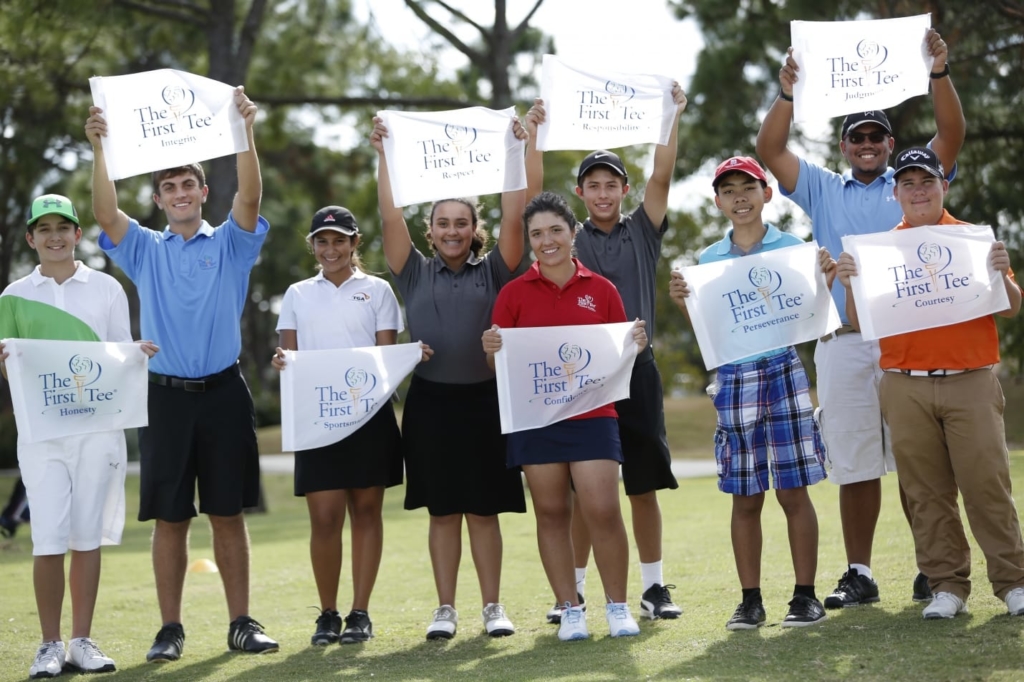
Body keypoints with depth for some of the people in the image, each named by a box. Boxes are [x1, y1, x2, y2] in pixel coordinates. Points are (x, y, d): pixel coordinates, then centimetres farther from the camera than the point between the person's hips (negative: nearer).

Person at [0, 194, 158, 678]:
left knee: (88, 537, 3)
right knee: (49, 539, -7)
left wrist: (137, 356, -10)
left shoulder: (106, 289, 9)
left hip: (98, 425, 1)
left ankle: (82, 642, 10)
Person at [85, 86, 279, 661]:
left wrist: (246, 134, -22)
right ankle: (171, 629, 8)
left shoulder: (230, 244, 7)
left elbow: (250, 197, -10)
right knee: (170, 518, 2)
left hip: (223, 393, 0)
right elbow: (106, 212, -8)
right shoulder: (145, 250, 8)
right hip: (167, 396, 1)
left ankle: (242, 623, 9)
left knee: (229, 514, 3)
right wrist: (99, 149, -18)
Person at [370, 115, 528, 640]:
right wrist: (383, 157, -4)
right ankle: (445, 609, 9)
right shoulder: (416, 274, 8)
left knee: (483, 509, 3)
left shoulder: (492, 272, 6)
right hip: (430, 401, 1)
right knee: (442, 511, 4)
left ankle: (493, 607, 11)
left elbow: (513, 218, -4)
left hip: (483, 400, -1)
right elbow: (391, 218, 0)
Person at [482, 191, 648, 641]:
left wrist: (635, 345, -8)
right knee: (551, 514, 4)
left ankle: (618, 606, 8)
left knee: (603, 511, -7)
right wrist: (491, 348, -15)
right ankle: (570, 610, 13)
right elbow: (499, 364, 7)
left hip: (592, 415, 0)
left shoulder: (601, 290, 6)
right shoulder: (514, 293, 5)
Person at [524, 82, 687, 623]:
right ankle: (573, 589, 8)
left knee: (644, 484, 4)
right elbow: (535, 192, -3)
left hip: (637, 370, 1)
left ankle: (654, 587, 11)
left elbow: (662, 176, -1)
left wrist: (672, 119, -8)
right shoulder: (568, 240, 8)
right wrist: (533, 135, -8)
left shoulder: (642, 232, 9)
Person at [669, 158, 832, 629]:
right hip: (732, 379, 2)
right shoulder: (709, 259, 10)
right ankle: (750, 600, 12)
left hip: (782, 373, -2)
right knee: (744, 497, 5)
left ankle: (806, 595, 6)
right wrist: (681, 302, -7)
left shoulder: (791, 247, 3)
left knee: (793, 492, -2)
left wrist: (824, 280, -14)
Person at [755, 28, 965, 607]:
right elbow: (771, 151, 5)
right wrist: (788, 94, -8)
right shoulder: (824, 190, 15)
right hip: (843, 342, 2)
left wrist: (941, 73, -13)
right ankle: (859, 575, 11)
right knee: (855, 465, 5)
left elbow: (952, 134, -1)